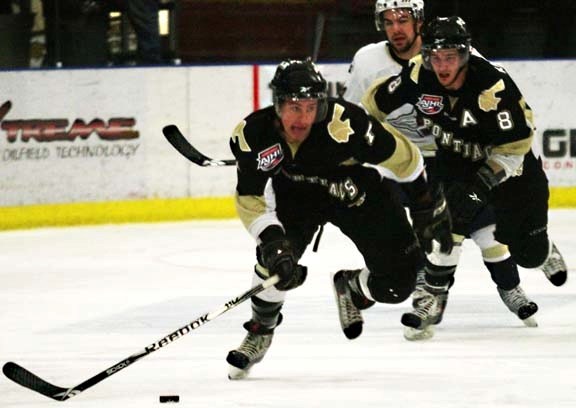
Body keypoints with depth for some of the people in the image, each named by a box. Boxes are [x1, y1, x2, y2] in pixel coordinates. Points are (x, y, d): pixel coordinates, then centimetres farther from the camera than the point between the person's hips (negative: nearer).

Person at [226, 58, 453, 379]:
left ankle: (350, 290, 27)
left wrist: (429, 208, -12)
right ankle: (260, 332, 3)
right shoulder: (253, 134, -29)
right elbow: (250, 198, -21)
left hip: (357, 190, -1)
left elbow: (403, 156, -23)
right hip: (294, 192, 1)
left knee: (397, 283, -9)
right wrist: (272, 241, -37)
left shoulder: (345, 124, -37)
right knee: (276, 256, -25)